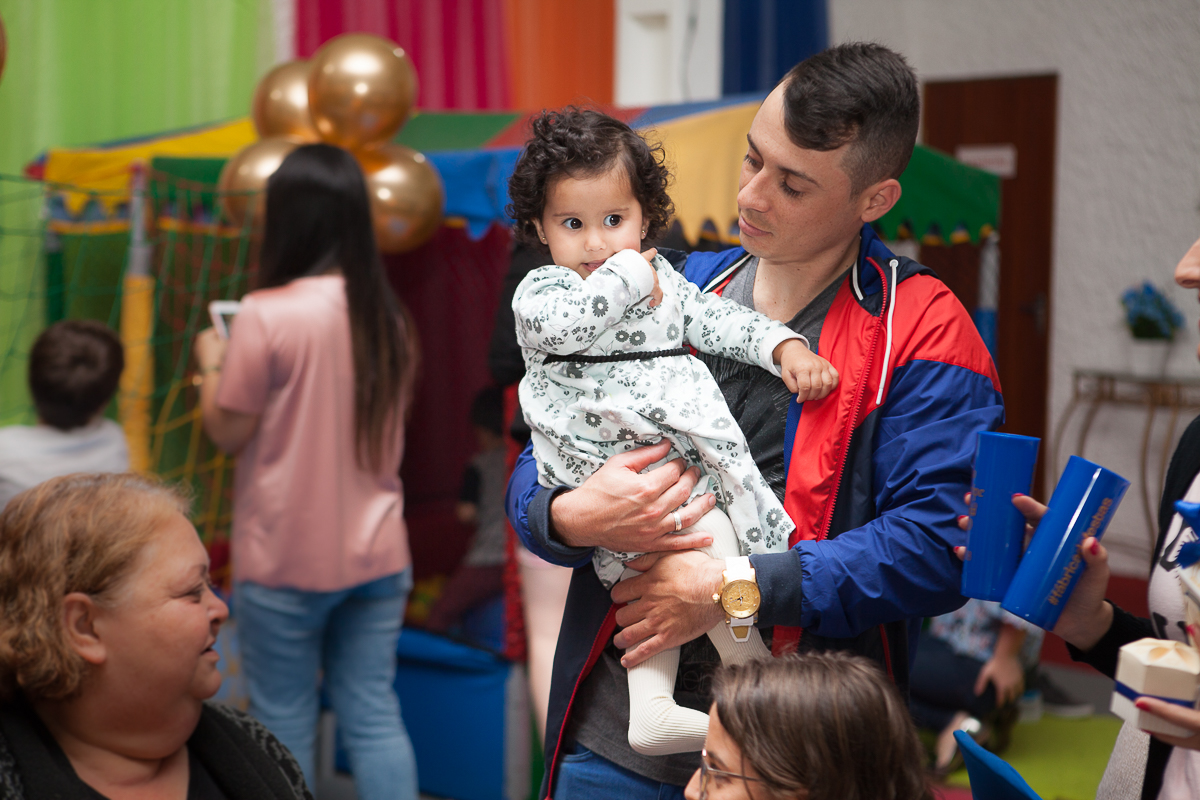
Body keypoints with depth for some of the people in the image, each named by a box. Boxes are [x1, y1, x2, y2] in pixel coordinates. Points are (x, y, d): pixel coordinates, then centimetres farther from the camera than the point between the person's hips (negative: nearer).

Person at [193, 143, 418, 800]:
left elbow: (227, 431, -10)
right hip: (376, 550, 5)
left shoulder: (266, 315, -16)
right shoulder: (385, 316, 2)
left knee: (284, 722, 9)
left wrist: (211, 363, 9)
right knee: (374, 715, 10)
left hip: (286, 557, -5)